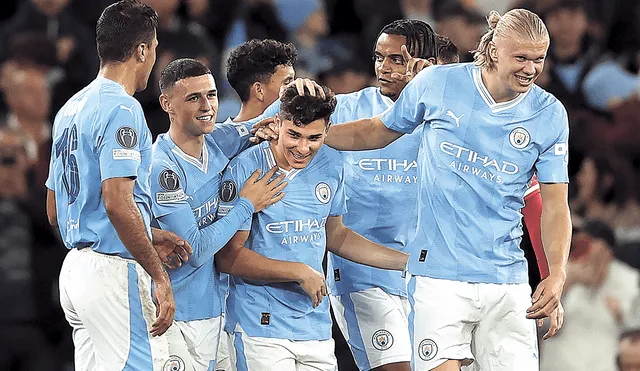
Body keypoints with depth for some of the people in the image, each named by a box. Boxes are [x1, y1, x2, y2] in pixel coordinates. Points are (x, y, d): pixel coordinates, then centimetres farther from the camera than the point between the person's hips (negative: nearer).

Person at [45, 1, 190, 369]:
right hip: (113, 270, -9)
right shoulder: (122, 109, -11)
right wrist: (160, 276, -18)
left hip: (74, 267, 9)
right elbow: (117, 202, -22)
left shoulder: (71, 110, 17)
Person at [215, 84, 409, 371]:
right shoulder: (246, 169, -10)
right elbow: (228, 256, -11)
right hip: (260, 325, -5)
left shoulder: (331, 165, 7)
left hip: (315, 325, 5)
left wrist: (409, 261, 21)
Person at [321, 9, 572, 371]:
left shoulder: (550, 115, 1)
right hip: (440, 274, -2)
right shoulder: (438, 83, -1)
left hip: (507, 280, 2)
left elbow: (555, 204, 2)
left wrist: (557, 274, -13)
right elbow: (380, 131, 15)